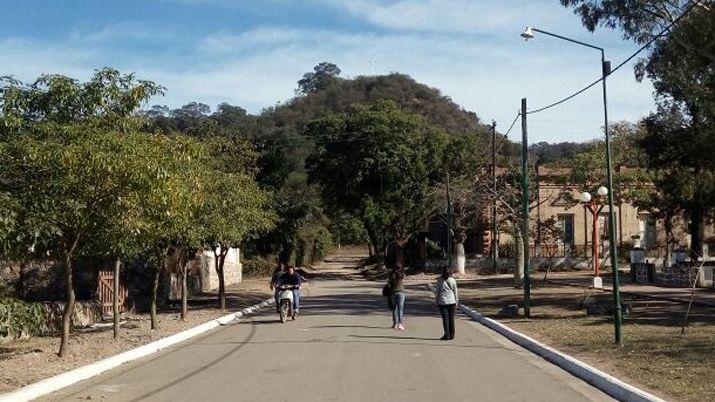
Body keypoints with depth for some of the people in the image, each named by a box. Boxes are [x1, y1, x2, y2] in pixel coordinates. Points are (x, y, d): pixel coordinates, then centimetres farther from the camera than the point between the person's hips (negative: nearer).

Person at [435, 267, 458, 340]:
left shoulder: (440, 281, -4)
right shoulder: (453, 280, 2)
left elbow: (437, 292, -2)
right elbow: (456, 292, 5)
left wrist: (436, 301, 7)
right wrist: (456, 302, 12)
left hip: (442, 302, -2)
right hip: (451, 301, 2)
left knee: (445, 319, -1)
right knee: (451, 319, 7)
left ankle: (447, 335, -3)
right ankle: (451, 335, 10)